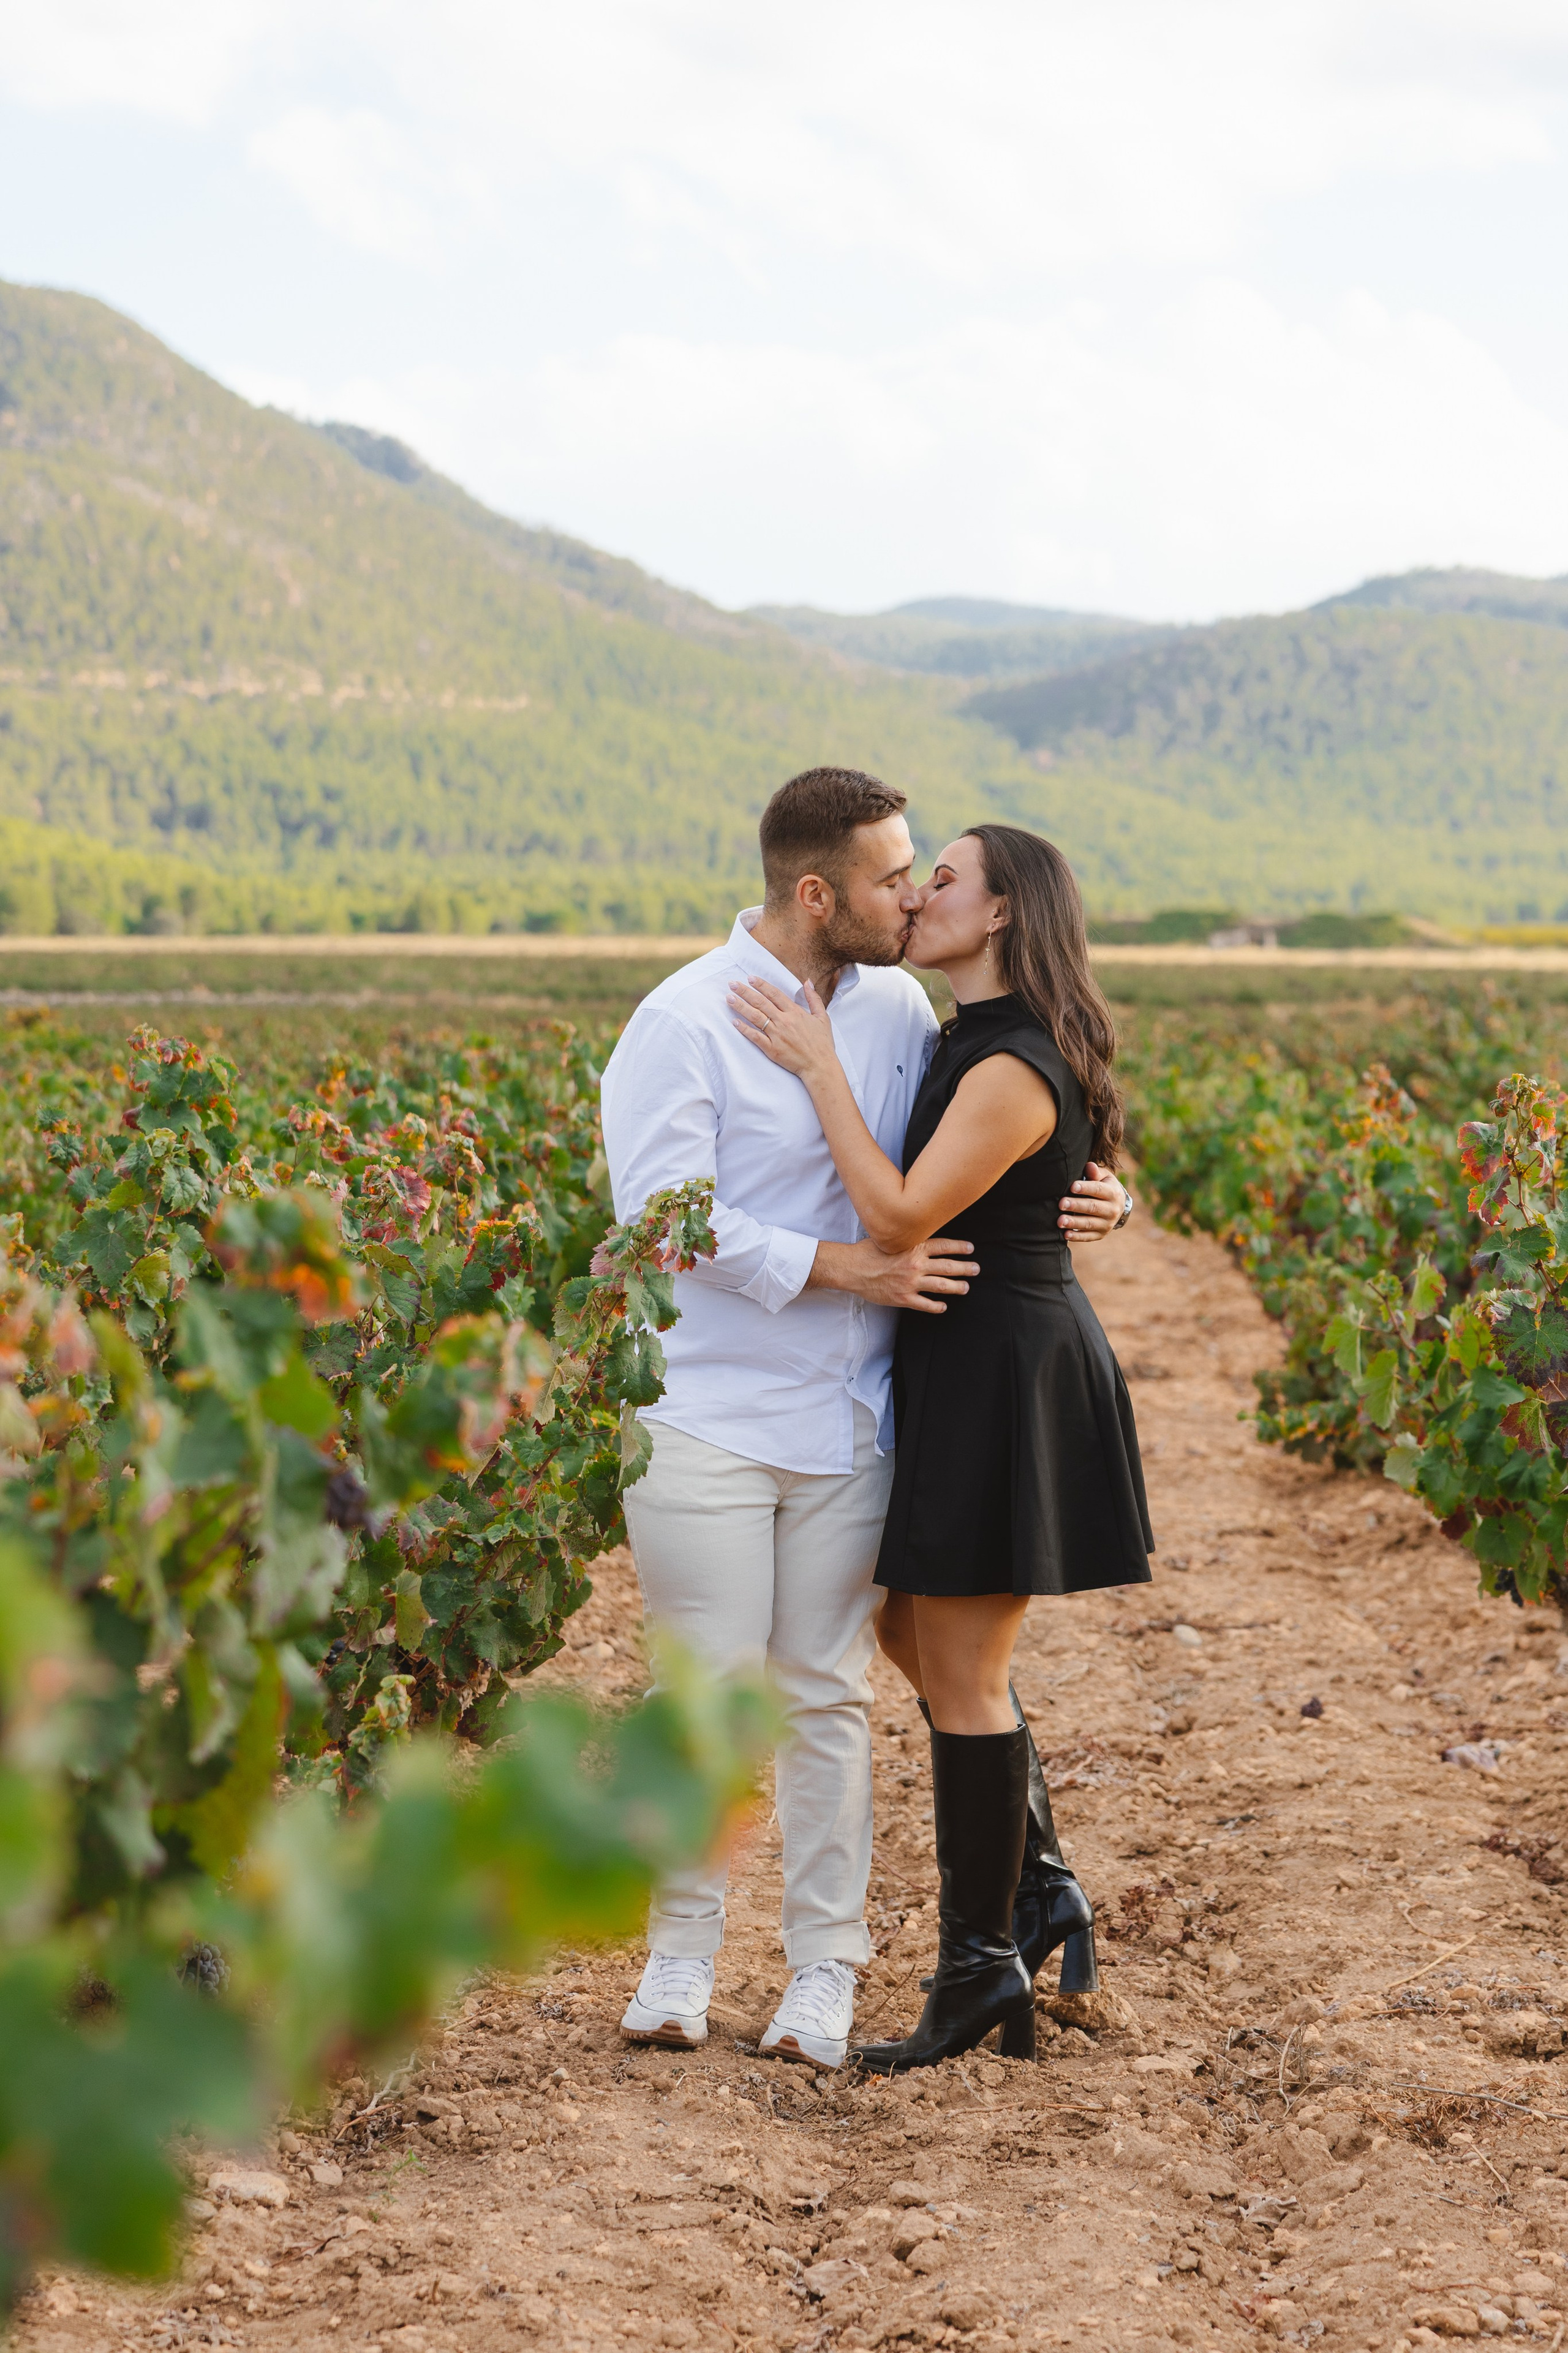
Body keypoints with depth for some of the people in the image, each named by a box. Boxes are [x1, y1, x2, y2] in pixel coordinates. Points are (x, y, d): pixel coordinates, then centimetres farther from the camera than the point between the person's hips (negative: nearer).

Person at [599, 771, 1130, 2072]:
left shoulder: (899, 1011, 7)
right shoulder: (686, 1023, -11)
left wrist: (1086, 1193, -1)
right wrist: (844, 1268, -19)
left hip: (847, 1425, 4)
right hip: (708, 1420, -4)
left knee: (826, 1694, 9)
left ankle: (825, 1969, 17)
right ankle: (684, 1953, 18)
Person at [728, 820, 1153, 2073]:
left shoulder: (1014, 1070, -21)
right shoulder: (974, 1044, 11)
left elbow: (902, 1218, -26)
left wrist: (819, 1065, -21)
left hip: (1006, 1379, -10)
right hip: (967, 1371, 10)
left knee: (961, 1668, -2)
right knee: (915, 1634, 18)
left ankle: (982, 1966, 9)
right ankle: (1038, 1889, 26)